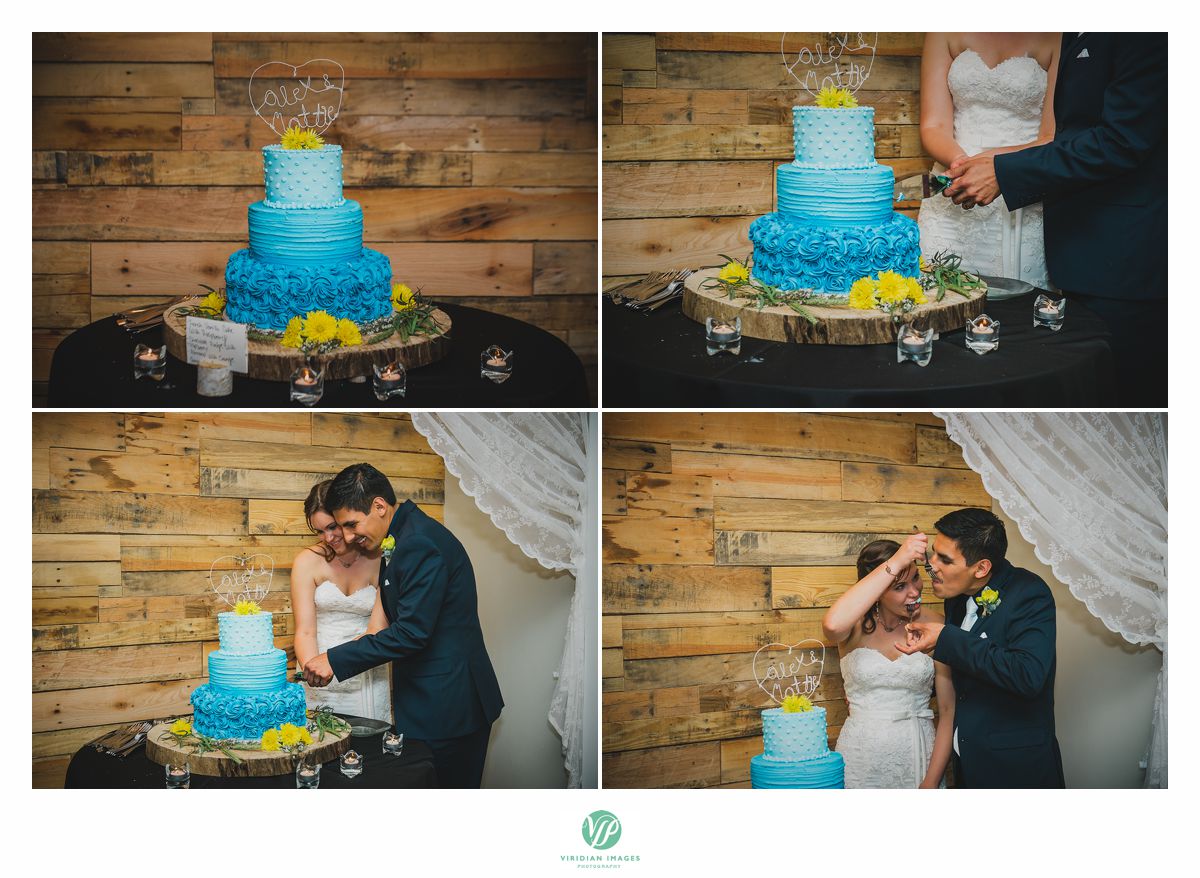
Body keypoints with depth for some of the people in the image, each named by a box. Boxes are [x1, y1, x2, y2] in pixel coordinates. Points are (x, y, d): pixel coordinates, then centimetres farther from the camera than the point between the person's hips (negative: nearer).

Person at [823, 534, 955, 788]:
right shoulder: (857, 626, -8)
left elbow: (949, 710, -5)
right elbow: (833, 624, -35)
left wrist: (931, 783, -12)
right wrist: (895, 563, -34)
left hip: (918, 756, 1)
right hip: (860, 757, -1)